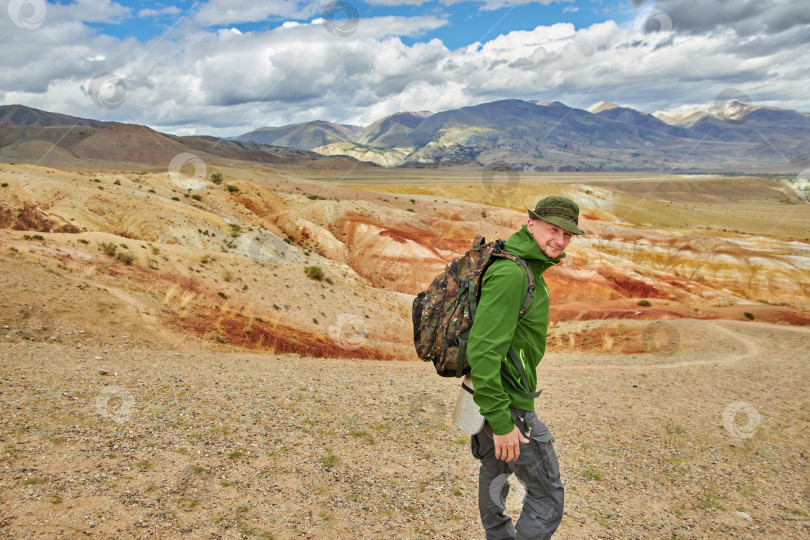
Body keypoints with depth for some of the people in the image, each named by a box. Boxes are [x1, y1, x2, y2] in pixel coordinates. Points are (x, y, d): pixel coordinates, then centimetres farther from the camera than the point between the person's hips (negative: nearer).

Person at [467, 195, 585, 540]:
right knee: (547, 495, 5)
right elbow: (482, 349, -31)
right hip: (507, 403, -10)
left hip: (486, 392, 10)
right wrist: (502, 422, -28)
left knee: (495, 472, 29)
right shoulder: (511, 273, -26)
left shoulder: (526, 269, 7)